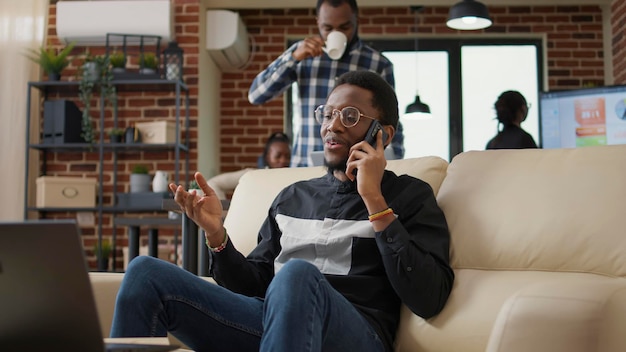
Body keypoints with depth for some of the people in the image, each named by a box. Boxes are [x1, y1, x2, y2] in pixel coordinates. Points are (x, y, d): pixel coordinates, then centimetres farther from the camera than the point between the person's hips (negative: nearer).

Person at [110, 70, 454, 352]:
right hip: (269, 321, 5)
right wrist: (217, 234, 2)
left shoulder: (410, 196, 9)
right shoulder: (292, 196, 24)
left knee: (298, 273, -38)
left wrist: (374, 200, -9)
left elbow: (428, 300, -7)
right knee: (146, 272, -13)